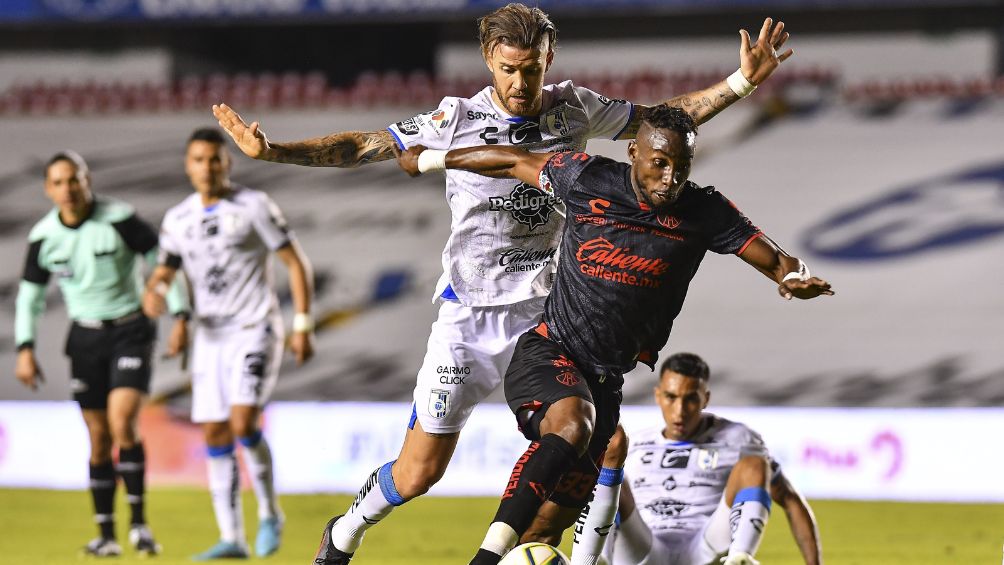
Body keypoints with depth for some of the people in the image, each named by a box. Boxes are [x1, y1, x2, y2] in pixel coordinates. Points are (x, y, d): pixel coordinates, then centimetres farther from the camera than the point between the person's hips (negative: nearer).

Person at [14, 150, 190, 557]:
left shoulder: (119, 219, -14)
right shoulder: (43, 237, -2)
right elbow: (30, 296, 9)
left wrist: (180, 317, -11)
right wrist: (25, 349, -1)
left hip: (130, 331, -3)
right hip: (86, 337, 3)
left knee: (123, 423, -19)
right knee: (99, 438, 4)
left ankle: (139, 522, -7)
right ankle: (106, 535, 12)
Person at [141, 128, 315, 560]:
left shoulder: (254, 206, -7)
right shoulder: (178, 220, 7)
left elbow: (295, 263, -4)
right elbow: (164, 272, 18)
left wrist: (303, 326, -10)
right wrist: (153, 293, -8)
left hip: (255, 332, -5)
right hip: (210, 338, 5)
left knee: (243, 423, -20)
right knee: (215, 435, 1)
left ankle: (269, 514, 0)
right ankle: (232, 538, 6)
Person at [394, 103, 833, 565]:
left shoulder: (703, 212, -3)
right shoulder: (587, 178, -7)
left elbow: (772, 258, -4)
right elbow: (515, 162, 8)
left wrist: (795, 276, -28)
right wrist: (432, 159, 19)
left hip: (607, 378, 5)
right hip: (547, 353, -4)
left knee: (550, 524, 4)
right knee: (573, 425, -36)